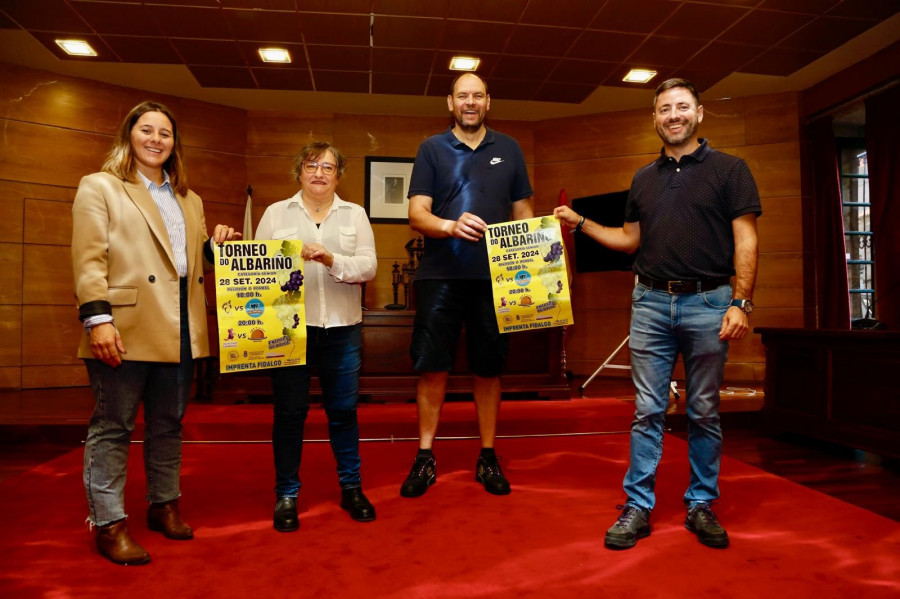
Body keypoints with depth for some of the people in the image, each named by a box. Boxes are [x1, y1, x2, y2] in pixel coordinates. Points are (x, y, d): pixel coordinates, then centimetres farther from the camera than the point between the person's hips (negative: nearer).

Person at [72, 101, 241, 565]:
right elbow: (89, 258, -8)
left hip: (179, 331, 6)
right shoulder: (99, 187, 2)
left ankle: (164, 504, 29)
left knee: (168, 424, 14)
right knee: (112, 427, 3)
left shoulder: (189, 199, 20)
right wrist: (98, 318, -18)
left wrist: (216, 245, 2)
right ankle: (108, 523, 13)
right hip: (125, 331, -5)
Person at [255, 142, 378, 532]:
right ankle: (286, 495, 20)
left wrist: (331, 259, -17)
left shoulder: (355, 215, 11)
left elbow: (368, 266, -3)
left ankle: (351, 488, 25)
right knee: (289, 412, 5)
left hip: (341, 328, 1)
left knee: (343, 410, 9)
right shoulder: (276, 213, 10)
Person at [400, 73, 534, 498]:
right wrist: (450, 226, -24)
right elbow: (416, 214, -4)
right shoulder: (432, 149, 6)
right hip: (440, 274, -1)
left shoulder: (509, 150, 12)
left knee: (488, 369, 8)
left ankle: (488, 458, 21)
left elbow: (523, 212, 14)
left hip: (493, 275, 2)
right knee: (432, 367, 1)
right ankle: (425, 458, 15)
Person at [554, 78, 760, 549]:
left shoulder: (728, 169, 3)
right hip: (651, 302, 3)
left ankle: (701, 505, 21)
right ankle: (638, 506, 11)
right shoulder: (644, 179, 15)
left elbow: (745, 241, -3)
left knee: (704, 412, 7)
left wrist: (740, 303, -12)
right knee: (647, 411, 4)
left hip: (707, 303, -2)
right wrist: (580, 223, 10)